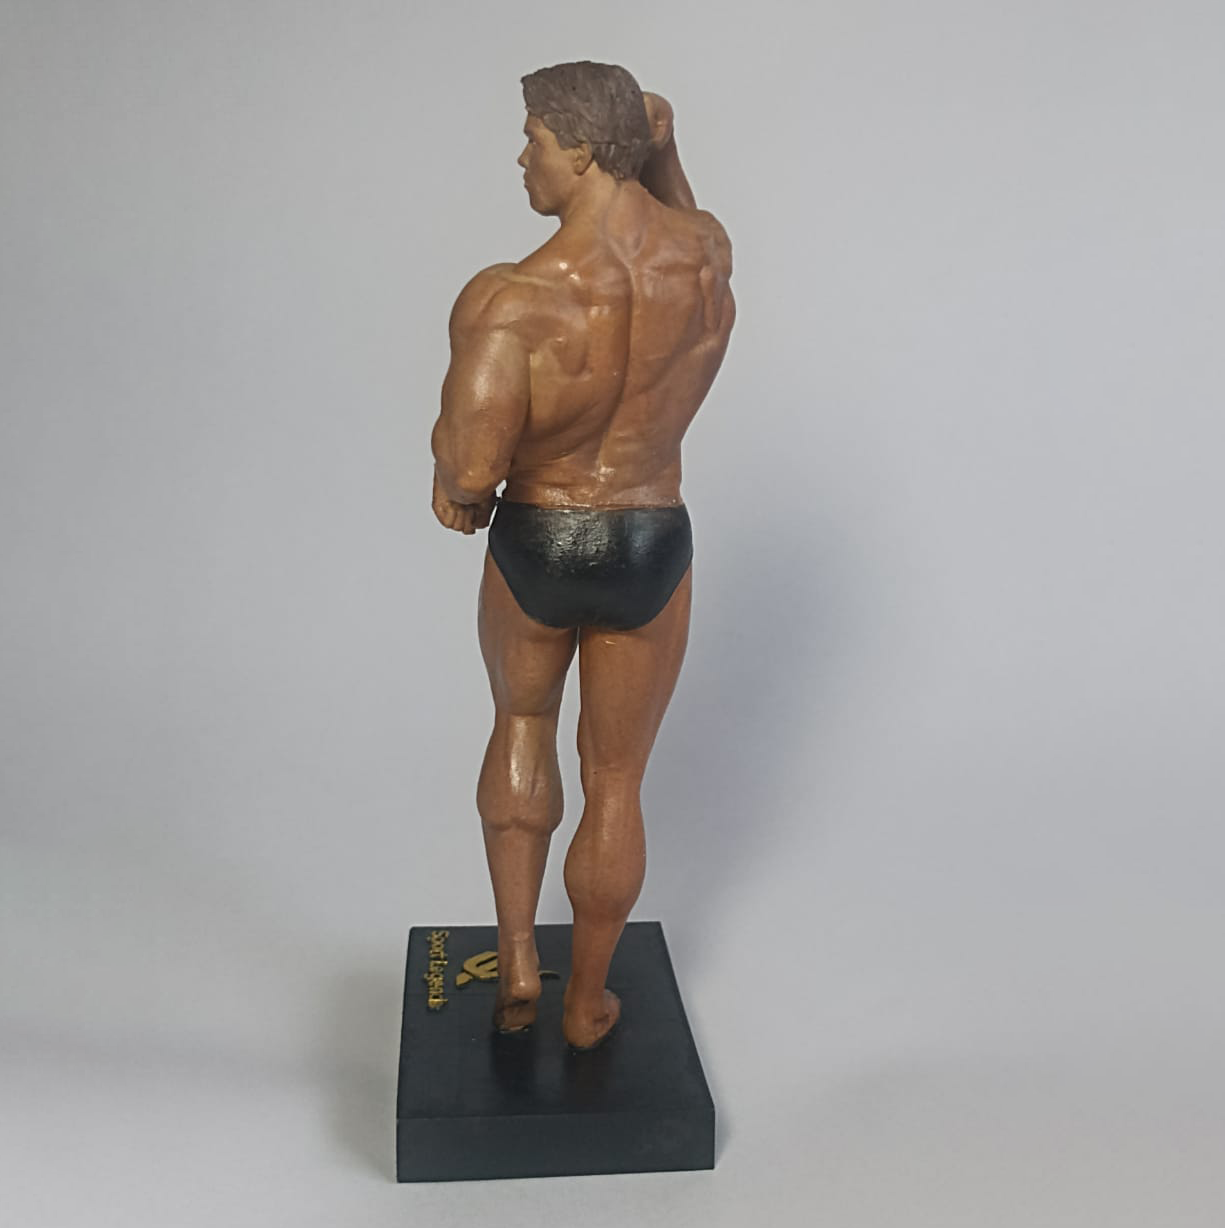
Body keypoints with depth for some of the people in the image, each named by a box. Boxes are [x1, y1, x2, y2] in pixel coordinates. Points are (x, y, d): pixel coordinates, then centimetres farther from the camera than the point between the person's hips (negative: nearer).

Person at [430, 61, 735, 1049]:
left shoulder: (508, 300, -26)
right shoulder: (710, 256, -11)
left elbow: (470, 464, -35)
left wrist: (458, 484, -11)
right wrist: (659, 142, -3)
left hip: (532, 556, -2)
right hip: (650, 560, 2)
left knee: (523, 725, 29)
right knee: (615, 784, 18)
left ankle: (517, 959, 27)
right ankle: (587, 1003, 35)